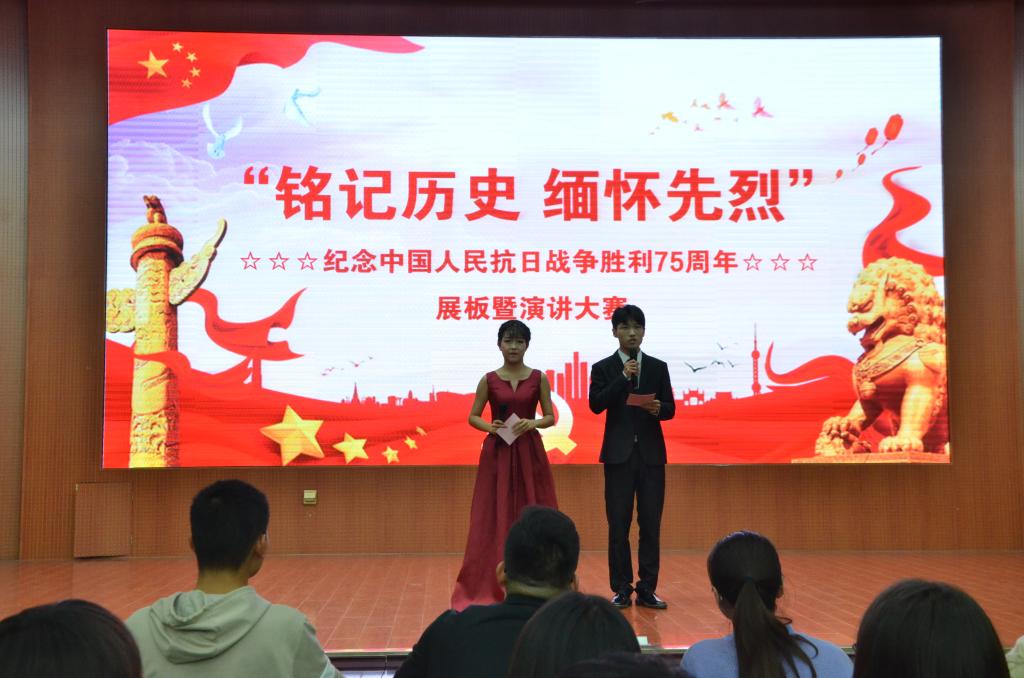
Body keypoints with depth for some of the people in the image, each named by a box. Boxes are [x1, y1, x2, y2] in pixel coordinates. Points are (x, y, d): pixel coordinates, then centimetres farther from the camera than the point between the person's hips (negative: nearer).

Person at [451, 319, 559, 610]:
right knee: (493, 518, 1)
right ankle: (487, 588, 9)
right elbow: (473, 417, 6)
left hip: (530, 453, 0)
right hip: (497, 454, 0)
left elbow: (551, 417, 4)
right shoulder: (488, 380, 3)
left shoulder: (539, 378, 3)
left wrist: (533, 423, -15)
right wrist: (488, 426, -14)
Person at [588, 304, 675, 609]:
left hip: (651, 454, 2)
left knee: (651, 524, 2)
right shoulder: (603, 368, 3)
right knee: (618, 525, 1)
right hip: (619, 454, -1)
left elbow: (670, 409, 7)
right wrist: (623, 378, -17)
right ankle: (622, 589, 9)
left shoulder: (658, 367, 9)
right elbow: (596, 405, -10)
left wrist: (658, 409, -16)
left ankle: (647, 589, 9)